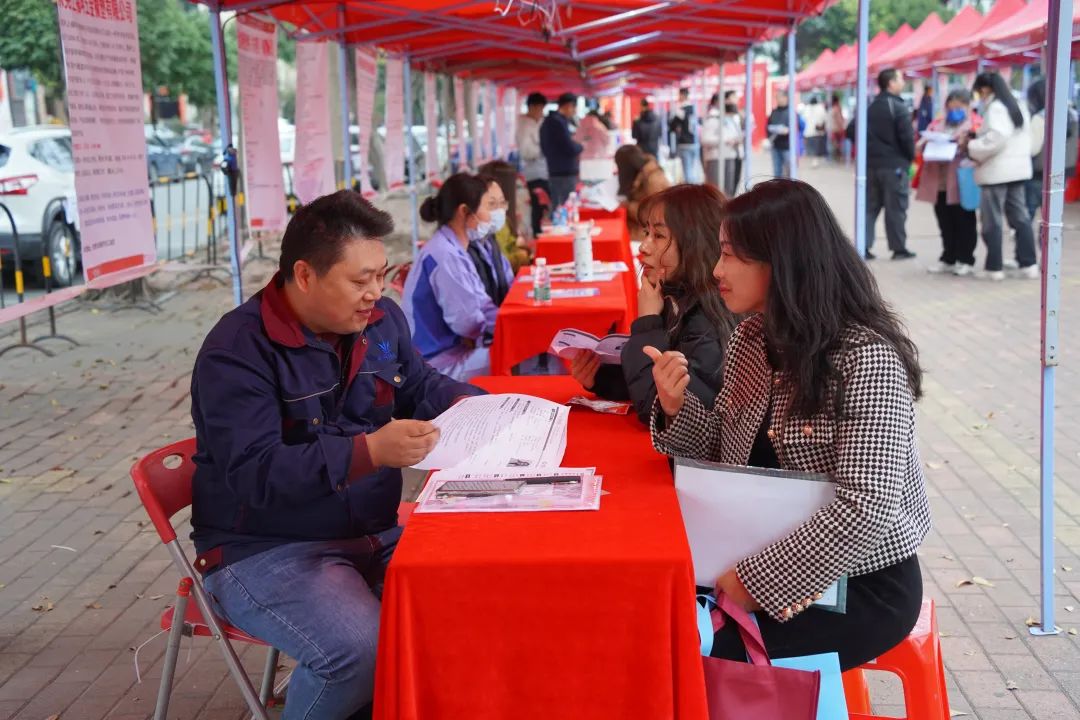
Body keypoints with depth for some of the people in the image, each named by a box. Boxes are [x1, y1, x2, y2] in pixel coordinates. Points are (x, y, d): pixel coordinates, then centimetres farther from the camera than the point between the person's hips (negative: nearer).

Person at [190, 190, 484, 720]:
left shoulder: (381, 320, 5)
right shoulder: (237, 351, -17)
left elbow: (420, 387, 21)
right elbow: (256, 473, -25)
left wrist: (467, 403, -1)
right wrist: (371, 451, -34)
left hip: (374, 535, 7)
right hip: (268, 552, -7)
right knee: (360, 650, -32)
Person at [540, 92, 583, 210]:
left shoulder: (548, 121, 15)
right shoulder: (559, 122, -15)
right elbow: (571, 148, -19)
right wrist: (580, 146, 3)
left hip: (555, 172, 10)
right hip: (565, 173, -10)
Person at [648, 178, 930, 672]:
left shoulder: (866, 359, -22)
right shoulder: (751, 339, 1)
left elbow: (868, 510, -28)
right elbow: (729, 456, 9)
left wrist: (758, 580, -25)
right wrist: (676, 408, -11)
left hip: (864, 585, -6)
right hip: (764, 559, 6)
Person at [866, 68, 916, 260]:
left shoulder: (871, 107, 10)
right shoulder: (898, 107, -12)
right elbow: (907, 137, -15)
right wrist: (911, 157, 1)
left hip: (871, 164, 6)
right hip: (894, 165, -6)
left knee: (869, 206, 9)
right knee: (896, 208, 1)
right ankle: (899, 248, 7)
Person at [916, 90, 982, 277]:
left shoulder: (976, 124, 0)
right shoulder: (937, 124, 17)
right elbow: (920, 146, 15)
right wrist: (928, 143, -6)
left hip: (962, 183, -5)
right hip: (939, 182, 5)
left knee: (964, 223, 2)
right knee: (945, 223, 10)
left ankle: (965, 260, 9)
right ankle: (948, 258, 20)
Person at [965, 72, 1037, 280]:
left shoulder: (995, 108, -13)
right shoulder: (1018, 106, 15)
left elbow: (996, 139, -24)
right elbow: (1024, 138, 18)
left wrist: (973, 149, -10)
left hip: (997, 170, -9)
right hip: (1018, 168, 9)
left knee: (992, 220, -1)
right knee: (1020, 217, 10)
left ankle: (994, 268, 3)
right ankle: (1028, 264, 9)